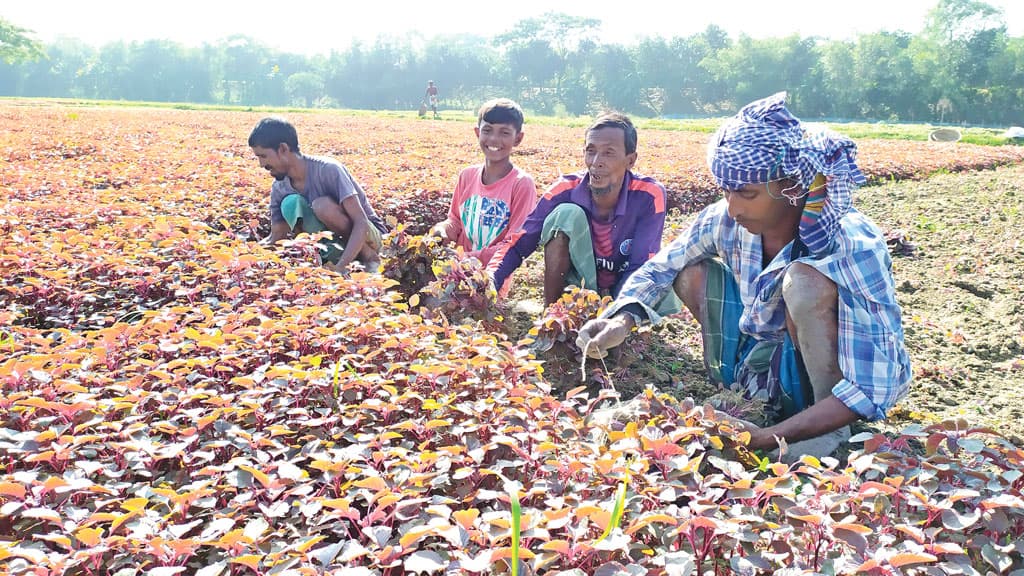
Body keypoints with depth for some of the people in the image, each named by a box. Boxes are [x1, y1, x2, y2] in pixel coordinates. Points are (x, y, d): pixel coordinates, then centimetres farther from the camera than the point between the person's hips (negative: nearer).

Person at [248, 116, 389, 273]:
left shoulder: (328, 170, -25)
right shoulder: (279, 188, -5)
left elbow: (361, 223, -31)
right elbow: (276, 237, 4)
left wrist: (340, 267, -43)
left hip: (371, 236, -5)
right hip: (339, 239, 5)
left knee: (323, 205, -32)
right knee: (291, 203, -19)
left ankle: (370, 257, -14)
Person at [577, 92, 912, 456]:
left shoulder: (854, 247, -30)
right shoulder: (725, 220, -15)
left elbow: (871, 390, -33)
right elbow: (659, 269, 0)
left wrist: (766, 439, -42)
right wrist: (621, 320, -22)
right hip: (766, 365, 5)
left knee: (806, 278, -32)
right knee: (692, 269, -8)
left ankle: (834, 430, -14)